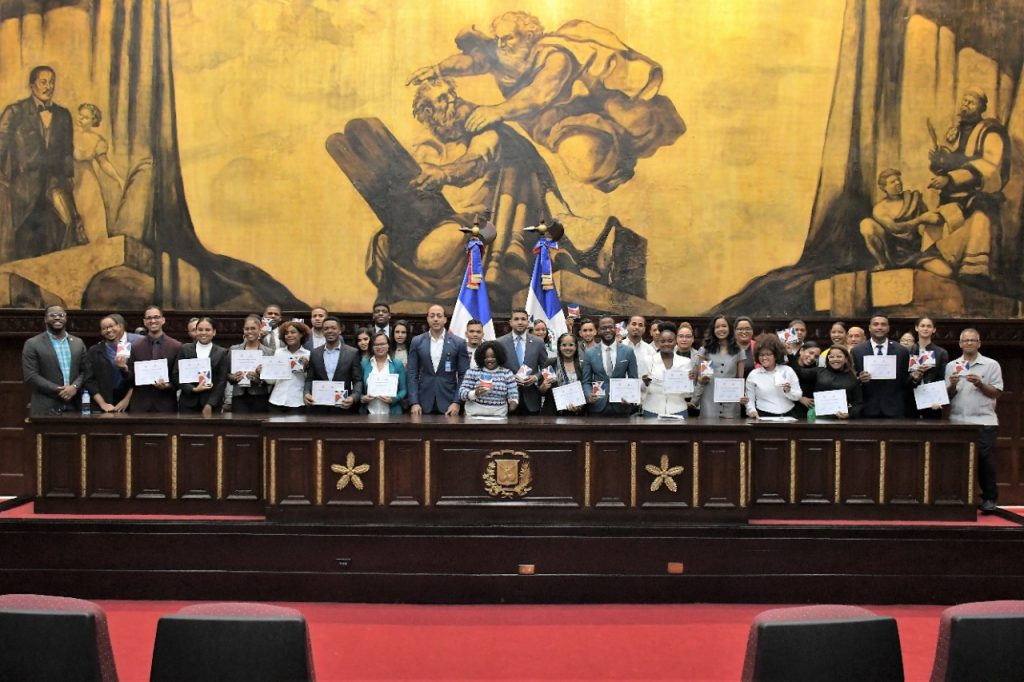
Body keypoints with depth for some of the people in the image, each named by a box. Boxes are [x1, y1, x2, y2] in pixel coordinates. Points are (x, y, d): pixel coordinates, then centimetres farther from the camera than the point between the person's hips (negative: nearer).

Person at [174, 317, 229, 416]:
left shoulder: (222, 353, 6)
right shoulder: (185, 349, 9)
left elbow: (222, 381, 1)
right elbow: (175, 375, 5)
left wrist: (210, 405, -8)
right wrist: (193, 389, -9)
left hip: (212, 405, -1)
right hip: (188, 403, 1)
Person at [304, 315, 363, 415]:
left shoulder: (352, 353, 2)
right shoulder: (314, 353, 10)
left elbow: (358, 380, 0)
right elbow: (309, 379, 10)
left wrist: (353, 397, -18)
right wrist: (306, 394, -10)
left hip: (343, 409, -2)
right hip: (318, 409, 2)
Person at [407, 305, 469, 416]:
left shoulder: (458, 343, 1)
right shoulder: (417, 341, 5)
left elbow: (463, 375, 2)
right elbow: (412, 374, 4)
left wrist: (457, 402, -7)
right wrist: (414, 403, -5)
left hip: (448, 404, -1)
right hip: (424, 404, 1)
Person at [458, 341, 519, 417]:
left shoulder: (507, 373, 10)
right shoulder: (472, 372, 6)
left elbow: (513, 395, 8)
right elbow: (462, 393, 1)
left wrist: (513, 404, -12)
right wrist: (474, 394, -17)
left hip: (498, 417, 1)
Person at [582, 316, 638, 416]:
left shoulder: (628, 351, 4)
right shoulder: (589, 354, 4)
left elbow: (633, 380, 6)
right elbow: (586, 381, 6)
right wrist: (589, 395, -13)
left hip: (621, 407, 0)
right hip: (597, 407, 0)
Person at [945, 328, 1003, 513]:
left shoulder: (991, 365, 5)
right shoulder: (952, 366, 12)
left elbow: (997, 393, 0)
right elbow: (947, 396, 10)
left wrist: (980, 384, -15)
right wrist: (952, 385, -10)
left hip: (984, 421, -3)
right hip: (958, 421, 3)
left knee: (985, 460, -6)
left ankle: (989, 498, 4)